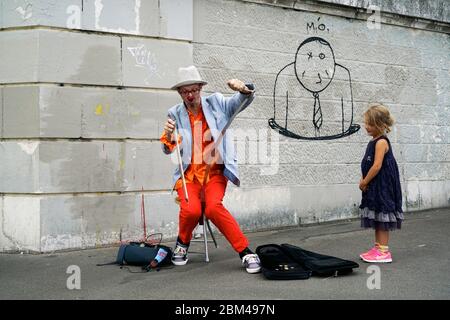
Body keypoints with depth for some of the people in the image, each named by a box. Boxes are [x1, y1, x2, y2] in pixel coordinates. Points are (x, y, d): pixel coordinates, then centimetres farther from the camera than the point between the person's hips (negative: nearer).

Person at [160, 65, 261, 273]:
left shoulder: (216, 103, 3)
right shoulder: (175, 114, 5)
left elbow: (243, 101, -7)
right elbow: (169, 150, 4)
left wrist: (244, 89, -31)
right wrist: (168, 136, -19)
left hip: (215, 172, -1)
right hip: (188, 174, 1)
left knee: (213, 207, -29)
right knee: (191, 209, -26)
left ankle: (246, 252, -18)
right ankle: (183, 243, 7)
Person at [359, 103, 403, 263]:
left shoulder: (381, 142, -17)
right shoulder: (374, 141, 12)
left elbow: (377, 166, -22)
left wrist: (364, 182, -14)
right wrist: (364, 181, 4)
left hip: (382, 187, -9)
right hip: (374, 187, 9)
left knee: (382, 217, -4)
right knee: (377, 219, 15)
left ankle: (384, 251, 2)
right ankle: (378, 247, 24)